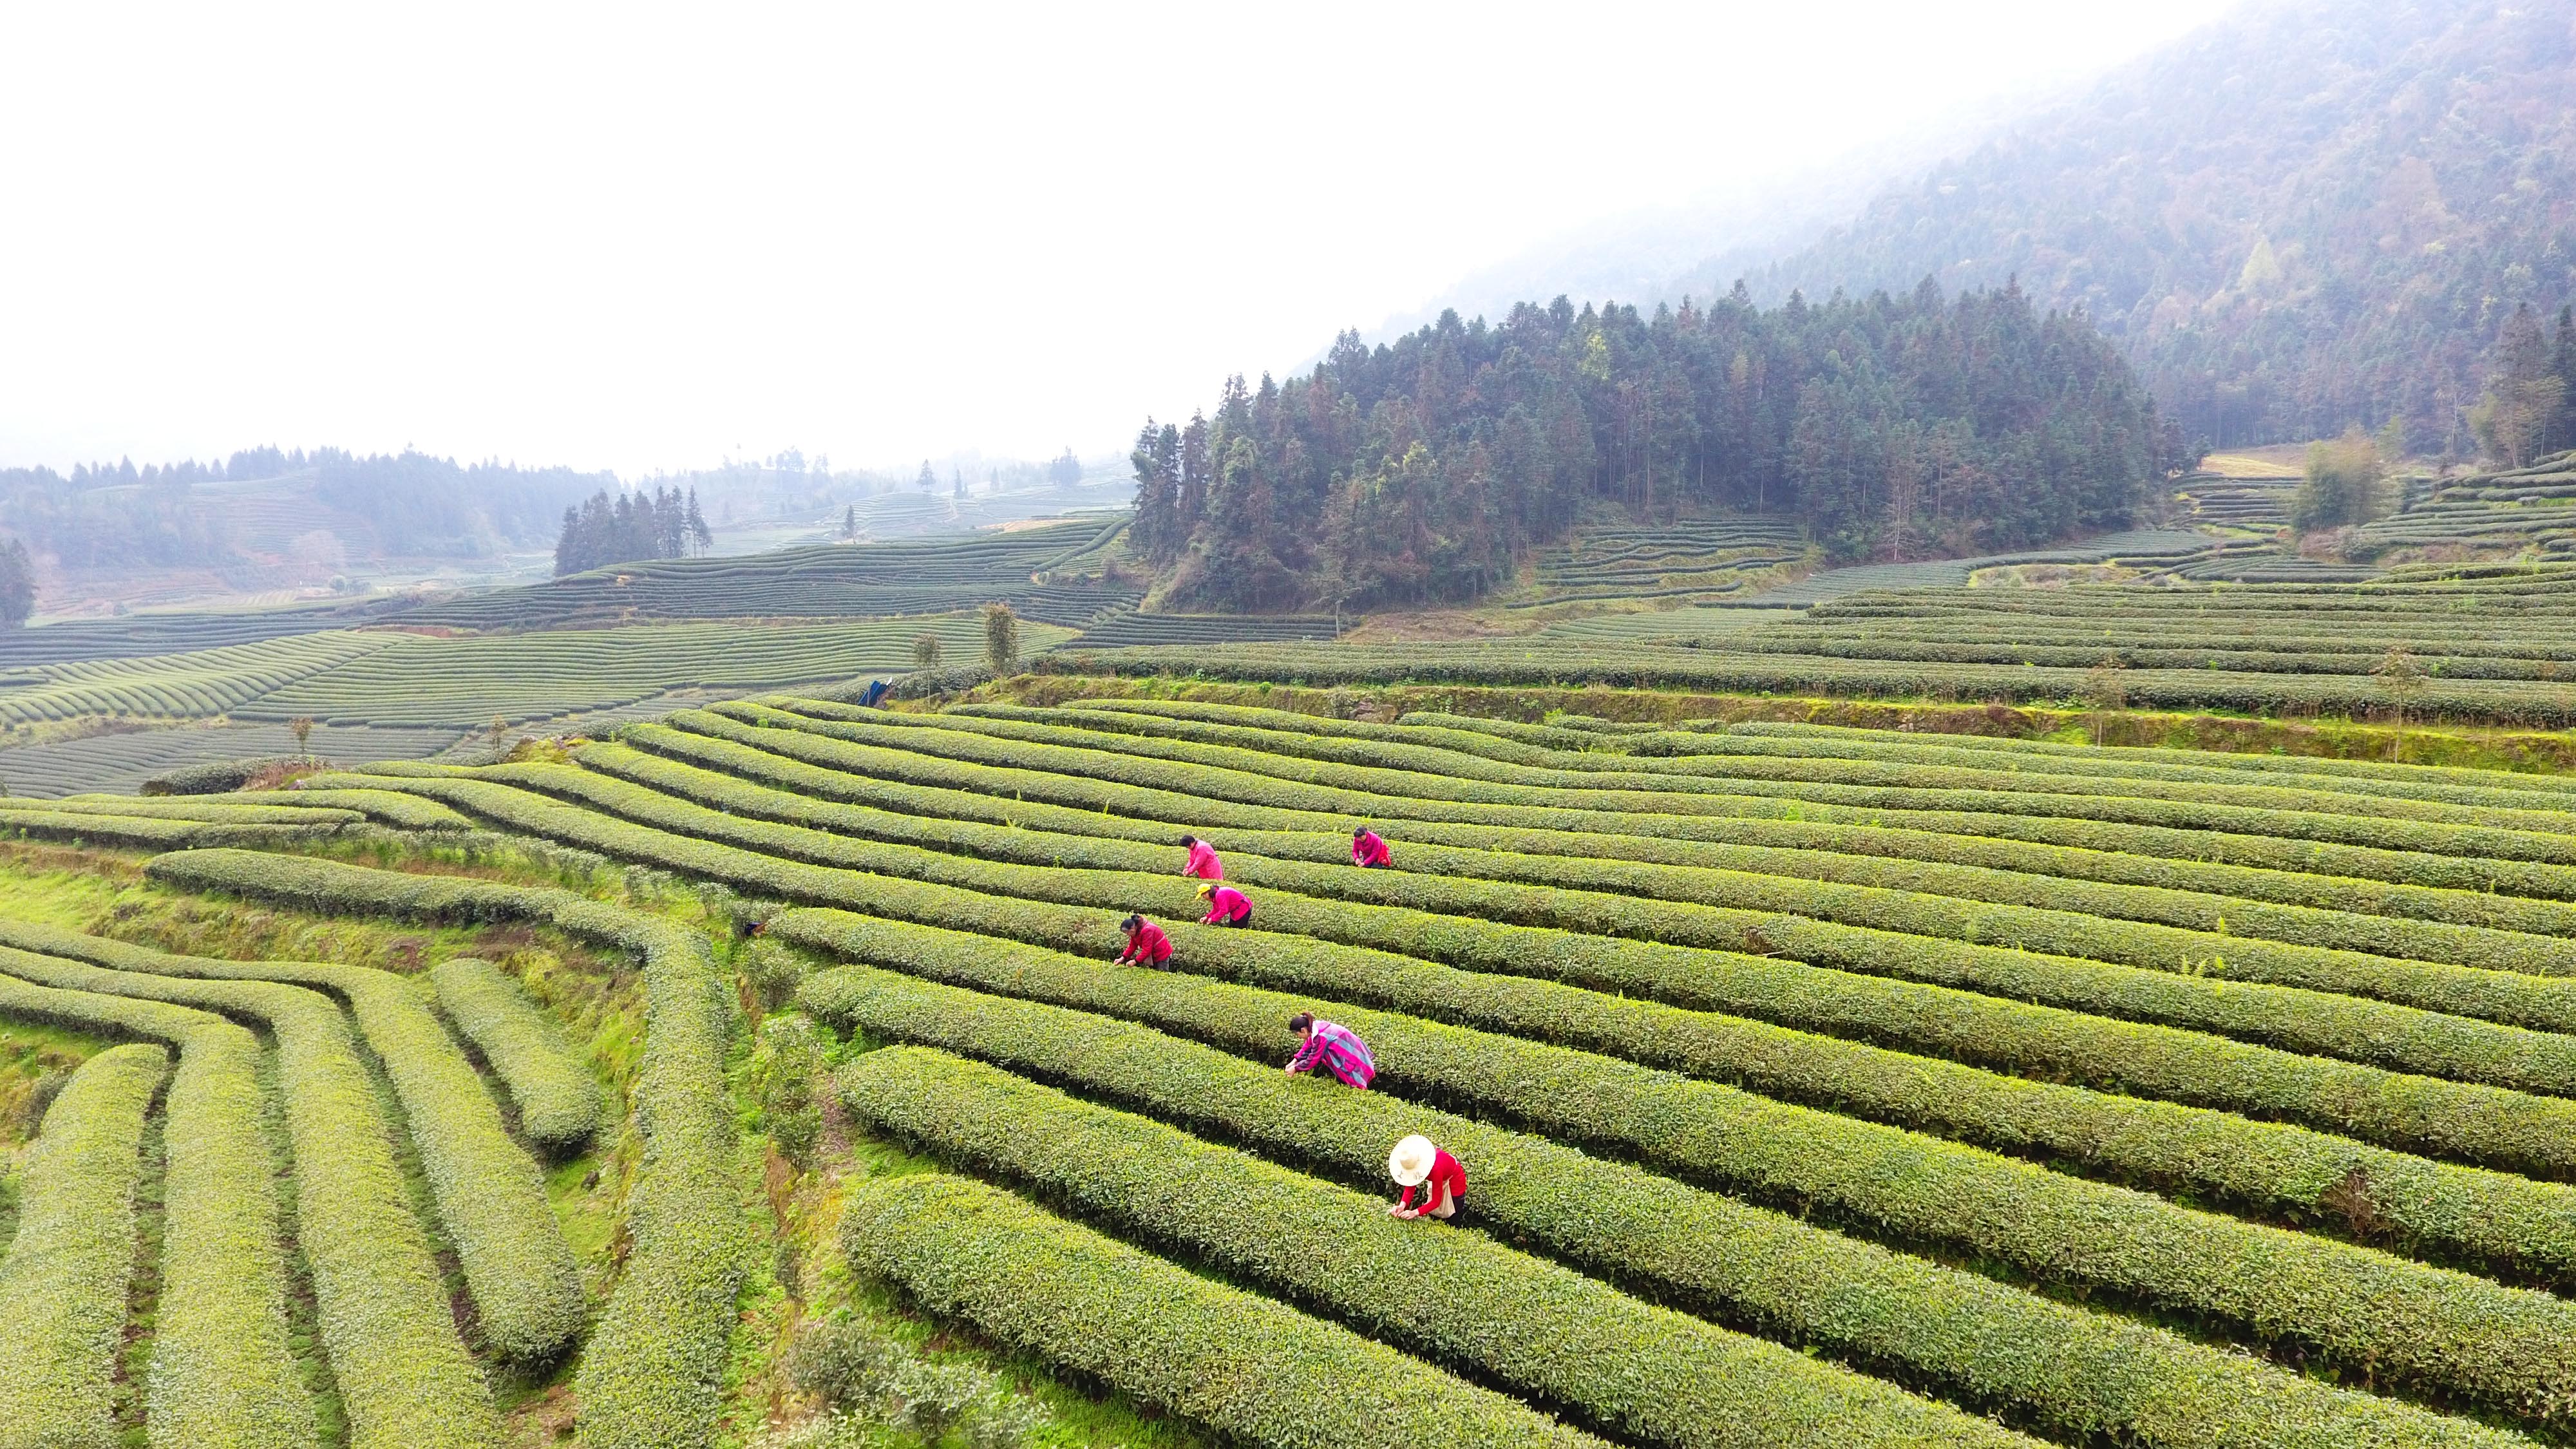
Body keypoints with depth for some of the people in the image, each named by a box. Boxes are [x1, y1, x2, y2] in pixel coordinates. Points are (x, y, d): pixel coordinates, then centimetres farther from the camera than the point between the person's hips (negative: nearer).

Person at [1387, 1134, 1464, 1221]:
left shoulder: (1435, 1168, -44)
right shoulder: (1412, 1162, -26)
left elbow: (1436, 1201, -36)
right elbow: (1410, 1187, -22)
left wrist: (1415, 1213, -46)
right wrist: (1402, 1205, -40)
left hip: (1454, 1181, -6)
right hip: (1438, 1180, 6)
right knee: (1433, 1216, 16)